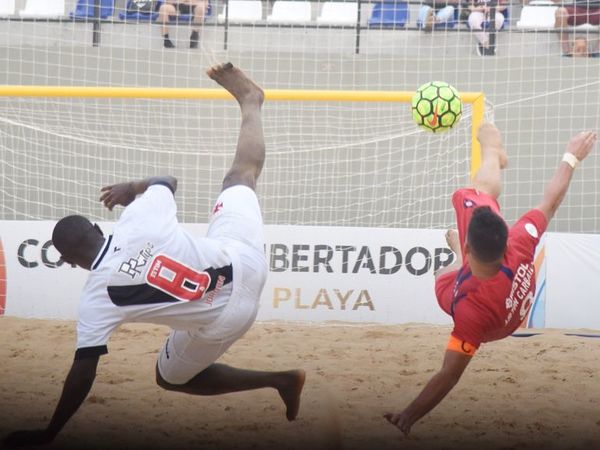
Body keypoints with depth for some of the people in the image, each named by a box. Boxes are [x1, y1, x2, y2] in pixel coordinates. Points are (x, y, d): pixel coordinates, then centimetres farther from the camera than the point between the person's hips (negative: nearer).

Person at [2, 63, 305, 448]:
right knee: (242, 172, 27)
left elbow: (83, 375, -13)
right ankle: (249, 101, 54)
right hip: (242, 258, 4)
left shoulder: (99, 296, -15)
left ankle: (280, 381, 12)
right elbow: (167, 180, 9)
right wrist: (131, 188, 25)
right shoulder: (140, 216, -12)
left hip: (219, 324, -4)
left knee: (171, 377, 23)